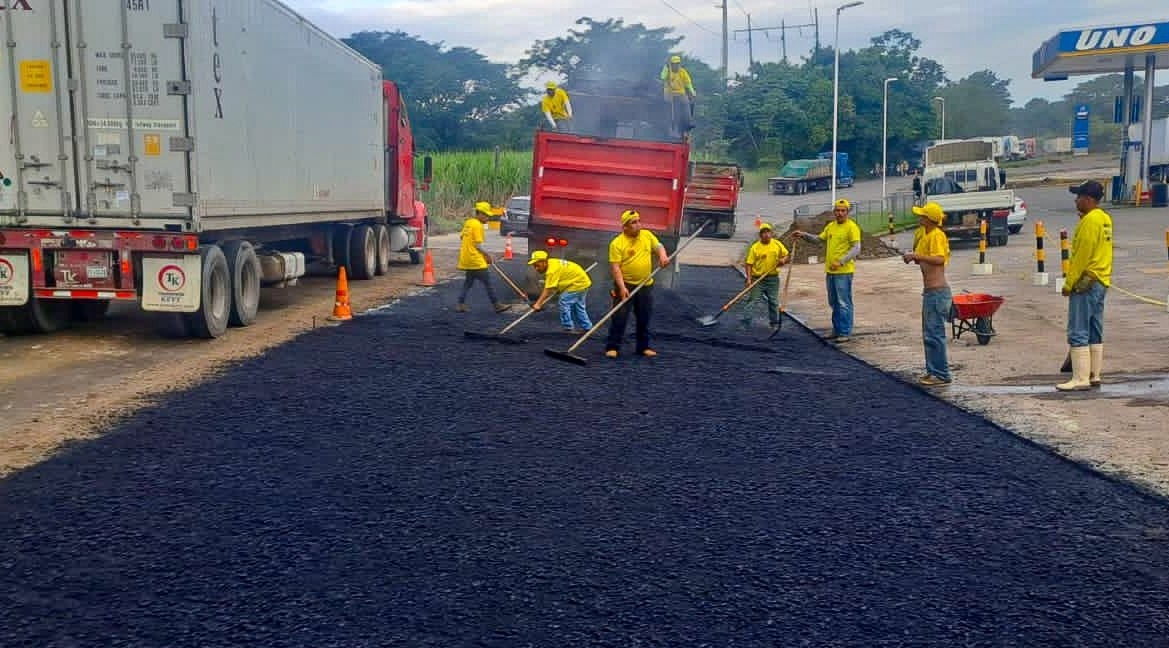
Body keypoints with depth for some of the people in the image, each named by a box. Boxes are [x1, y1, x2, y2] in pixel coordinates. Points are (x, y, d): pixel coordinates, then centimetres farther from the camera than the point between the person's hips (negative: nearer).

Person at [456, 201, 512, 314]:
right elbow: (478, 245, -17)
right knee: (487, 282, -3)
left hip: (466, 258, 9)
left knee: (468, 281, 16)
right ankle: (497, 305, 0)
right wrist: (487, 255, -4)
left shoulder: (468, 222, 12)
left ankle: (461, 304, 12)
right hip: (476, 260, -9)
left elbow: (462, 238, 19)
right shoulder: (478, 225, -14)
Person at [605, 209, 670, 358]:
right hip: (626, 285, -5)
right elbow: (615, 266, -15)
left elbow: (658, 246, 11)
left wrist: (662, 255, -13)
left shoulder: (647, 235, 6)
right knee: (619, 317, -5)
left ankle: (643, 347, 23)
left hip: (646, 285, 5)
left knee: (644, 318, 12)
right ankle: (612, 347, 2)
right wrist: (622, 287, -23)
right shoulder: (617, 243, -11)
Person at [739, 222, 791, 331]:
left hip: (773, 278, 2)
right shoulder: (755, 247, -6)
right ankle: (745, 322, 0)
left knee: (773, 302, 10)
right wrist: (749, 278, -17)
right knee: (751, 300, -4)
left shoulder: (777, 244, 2)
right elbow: (749, 264, -8)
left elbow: (787, 256, 11)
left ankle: (774, 323, 23)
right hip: (758, 279, -2)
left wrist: (783, 260, -12)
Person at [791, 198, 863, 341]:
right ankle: (837, 330, 25)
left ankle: (845, 333, 1)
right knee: (834, 303, 15)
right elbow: (819, 238, 25)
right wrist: (804, 235, 12)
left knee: (844, 303, -5)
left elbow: (856, 248, -17)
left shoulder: (852, 227, -11)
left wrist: (841, 262, -25)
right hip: (830, 271, 8)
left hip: (844, 272, -8)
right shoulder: (831, 226, 13)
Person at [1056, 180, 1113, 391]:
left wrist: (1068, 284, -13)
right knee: (1095, 333, 13)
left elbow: (1081, 257, -18)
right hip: (1101, 282, 10)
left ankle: (1081, 378, -9)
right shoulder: (1105, 219, 14)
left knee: (1078, 334, -8)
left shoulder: (1089, 221, -17)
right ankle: (1094, 375, 17)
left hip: (1085, 283, -10)